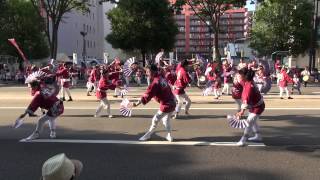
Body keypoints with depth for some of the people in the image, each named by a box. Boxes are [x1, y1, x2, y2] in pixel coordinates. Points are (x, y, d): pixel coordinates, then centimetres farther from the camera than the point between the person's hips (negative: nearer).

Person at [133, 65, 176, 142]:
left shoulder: (155, 82, -18)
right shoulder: (162, 78, 6)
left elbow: (147, 95, -23)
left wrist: (137, 103, -26)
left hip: (166, 105, -9)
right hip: (172, 103, 9)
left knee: (155, 120, 6)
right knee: (166, 120, 25)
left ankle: (147, 135, 19)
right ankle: (169, 136, 34)